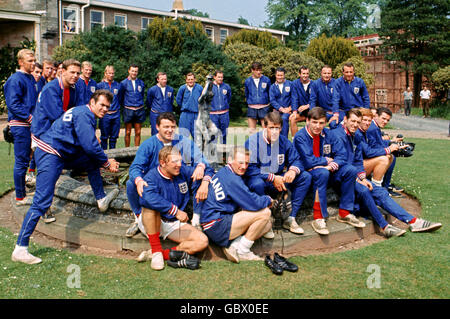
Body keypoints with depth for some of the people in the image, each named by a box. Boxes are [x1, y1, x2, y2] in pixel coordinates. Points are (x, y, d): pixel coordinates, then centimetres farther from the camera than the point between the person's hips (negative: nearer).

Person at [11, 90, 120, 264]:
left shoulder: (85, 114, 17)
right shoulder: (84, 114, -14)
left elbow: (90, 146, 23)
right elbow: (90, 146, -19)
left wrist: (104, 161, 14)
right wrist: (107, 162, -6)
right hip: (50, 154, -10)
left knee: (93, 162, 12)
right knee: (42, 202, -12)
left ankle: (101, 200, 22)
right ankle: (20, 249, -9)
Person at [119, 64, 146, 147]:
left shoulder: (141, 83, 6)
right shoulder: (124, 83, -1)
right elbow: (120, 97, 7)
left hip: (139, 110, 2)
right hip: (128, 110, -2)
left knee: (138, 132, 6)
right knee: (128, 132, 4)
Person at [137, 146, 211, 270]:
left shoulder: (183, 171, -2)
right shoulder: (151, 177, -19)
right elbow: (148, 197, -41)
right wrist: (176, 210, -43)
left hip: (174, 224, 4)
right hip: (151, 223, -4)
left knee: (203, 241, -15)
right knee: (151, 206, -37)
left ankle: (165, 254, -23)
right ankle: (156, 251, -27)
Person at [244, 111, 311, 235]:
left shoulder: (284, 141, 2)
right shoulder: (252, 141, -14)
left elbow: (296, 160, 5)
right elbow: (249, 169, -20)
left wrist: (293, 170, -20)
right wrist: (272, 178, -25)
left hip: (277, 179, 5)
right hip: (258, 178, -5)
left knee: (305, 177, -9)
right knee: (258, 183, -40)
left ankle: (291, 219, -7)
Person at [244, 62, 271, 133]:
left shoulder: (266, 80, -1)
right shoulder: (248, 81, 3)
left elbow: (270, 93, 10)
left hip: (264, 107, -2)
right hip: (252, 108, 2)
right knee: (252, 130, 6)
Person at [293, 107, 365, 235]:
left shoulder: (328, 134, 4)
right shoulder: (300, 137, -13)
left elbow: (342, 155, -1)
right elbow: (308, 162, -21)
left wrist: (334, 165, -21)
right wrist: (326, 160, -8)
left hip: (328, 172, 6)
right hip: (307, 174, -6)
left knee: (351, 170, -14)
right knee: (322, 173, -37)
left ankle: (344, 213, -7)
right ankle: (318, 218, -33)